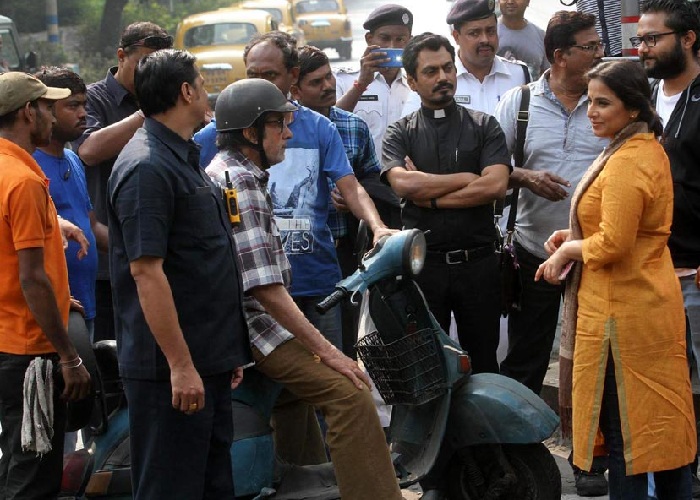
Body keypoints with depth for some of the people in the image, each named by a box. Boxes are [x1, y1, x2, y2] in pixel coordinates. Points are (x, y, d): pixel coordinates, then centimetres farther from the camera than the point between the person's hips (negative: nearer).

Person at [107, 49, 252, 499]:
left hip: (209, 360, 10)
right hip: (172, 370, -10)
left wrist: (228, 350, 22)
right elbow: (146, 272, -22)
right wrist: (180, 364, -23)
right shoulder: (147, 168, -17)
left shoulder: (184, 158, 17)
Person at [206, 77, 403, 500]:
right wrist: (326, 351, -22)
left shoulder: (222, 169, 15)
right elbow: (265, 287, -23)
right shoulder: (240, 184, -18)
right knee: (349, 393, -23)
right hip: (254, 322, -11)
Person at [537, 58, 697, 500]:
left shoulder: (627, 162, -21)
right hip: (652, 298, 10)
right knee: (662, 418, 15)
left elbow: (613, 244, -25)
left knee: (625, 426, -1)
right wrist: (575, 235, 9)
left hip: (623, 309, -10)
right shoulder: (650, 149, 10)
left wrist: (567, 251, -8)